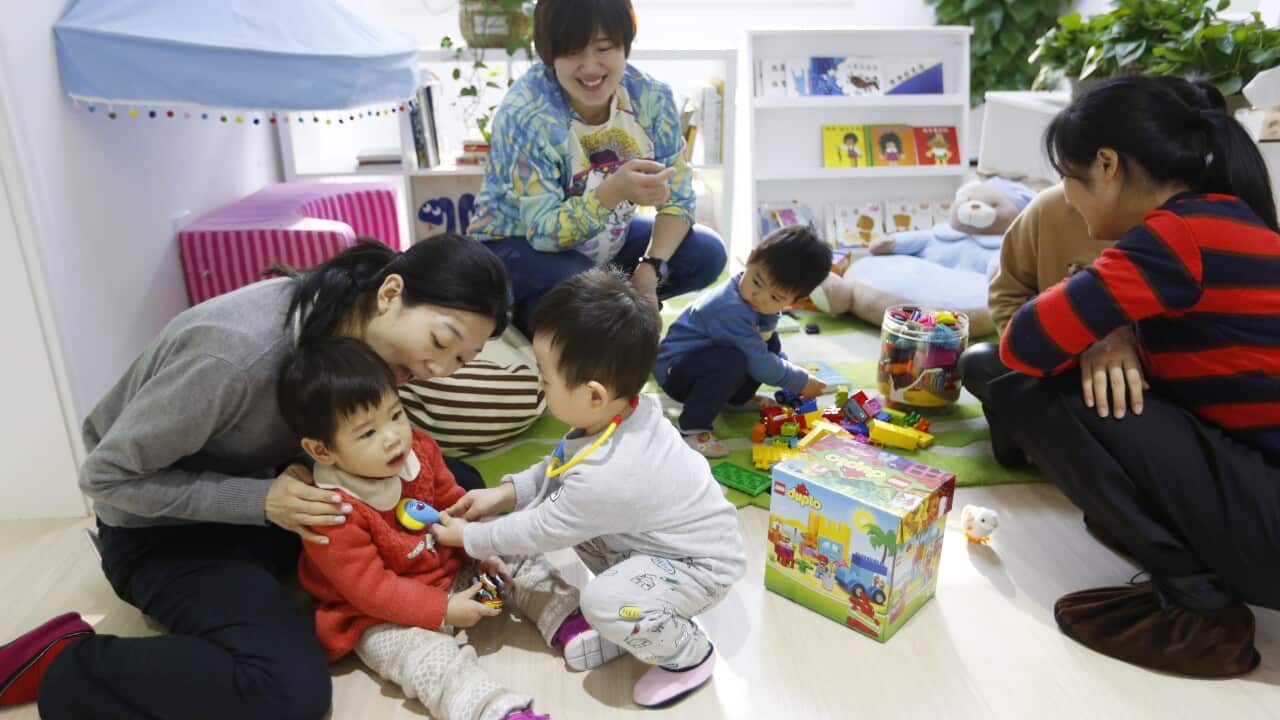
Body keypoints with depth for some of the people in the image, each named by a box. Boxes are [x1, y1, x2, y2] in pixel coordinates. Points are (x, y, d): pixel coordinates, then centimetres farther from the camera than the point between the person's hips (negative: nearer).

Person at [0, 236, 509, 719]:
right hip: (166, 529, -7)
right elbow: (105, 476, -22)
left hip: (262, 485, 8)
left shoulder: (348, 321, -13)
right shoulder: (236, 353, -35)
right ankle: (66, 665, -6)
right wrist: (259, 501, -30)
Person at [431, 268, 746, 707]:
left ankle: (689, 654, 2)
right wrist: (506, 493, 1)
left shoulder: (605, 476, -37)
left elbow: (540, 532, -20)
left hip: (701, 564, -9)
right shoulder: (625, 413, -13)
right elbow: (558, 466, 8)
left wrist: (469, 537, -6)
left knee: (604, 603, -27)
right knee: (576, 518, 8)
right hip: (664, 539, 9)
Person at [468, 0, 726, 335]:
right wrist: (614, 190, -48)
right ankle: (528, 312, -1)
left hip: (606, 241, 5)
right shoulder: (526, 114, -27)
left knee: (707, 252, -11)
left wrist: (651, 267, -26)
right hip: (518, 245, -4)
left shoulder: (651, 97, -15)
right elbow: (544, 232, -31)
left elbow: (678, 198, -9)